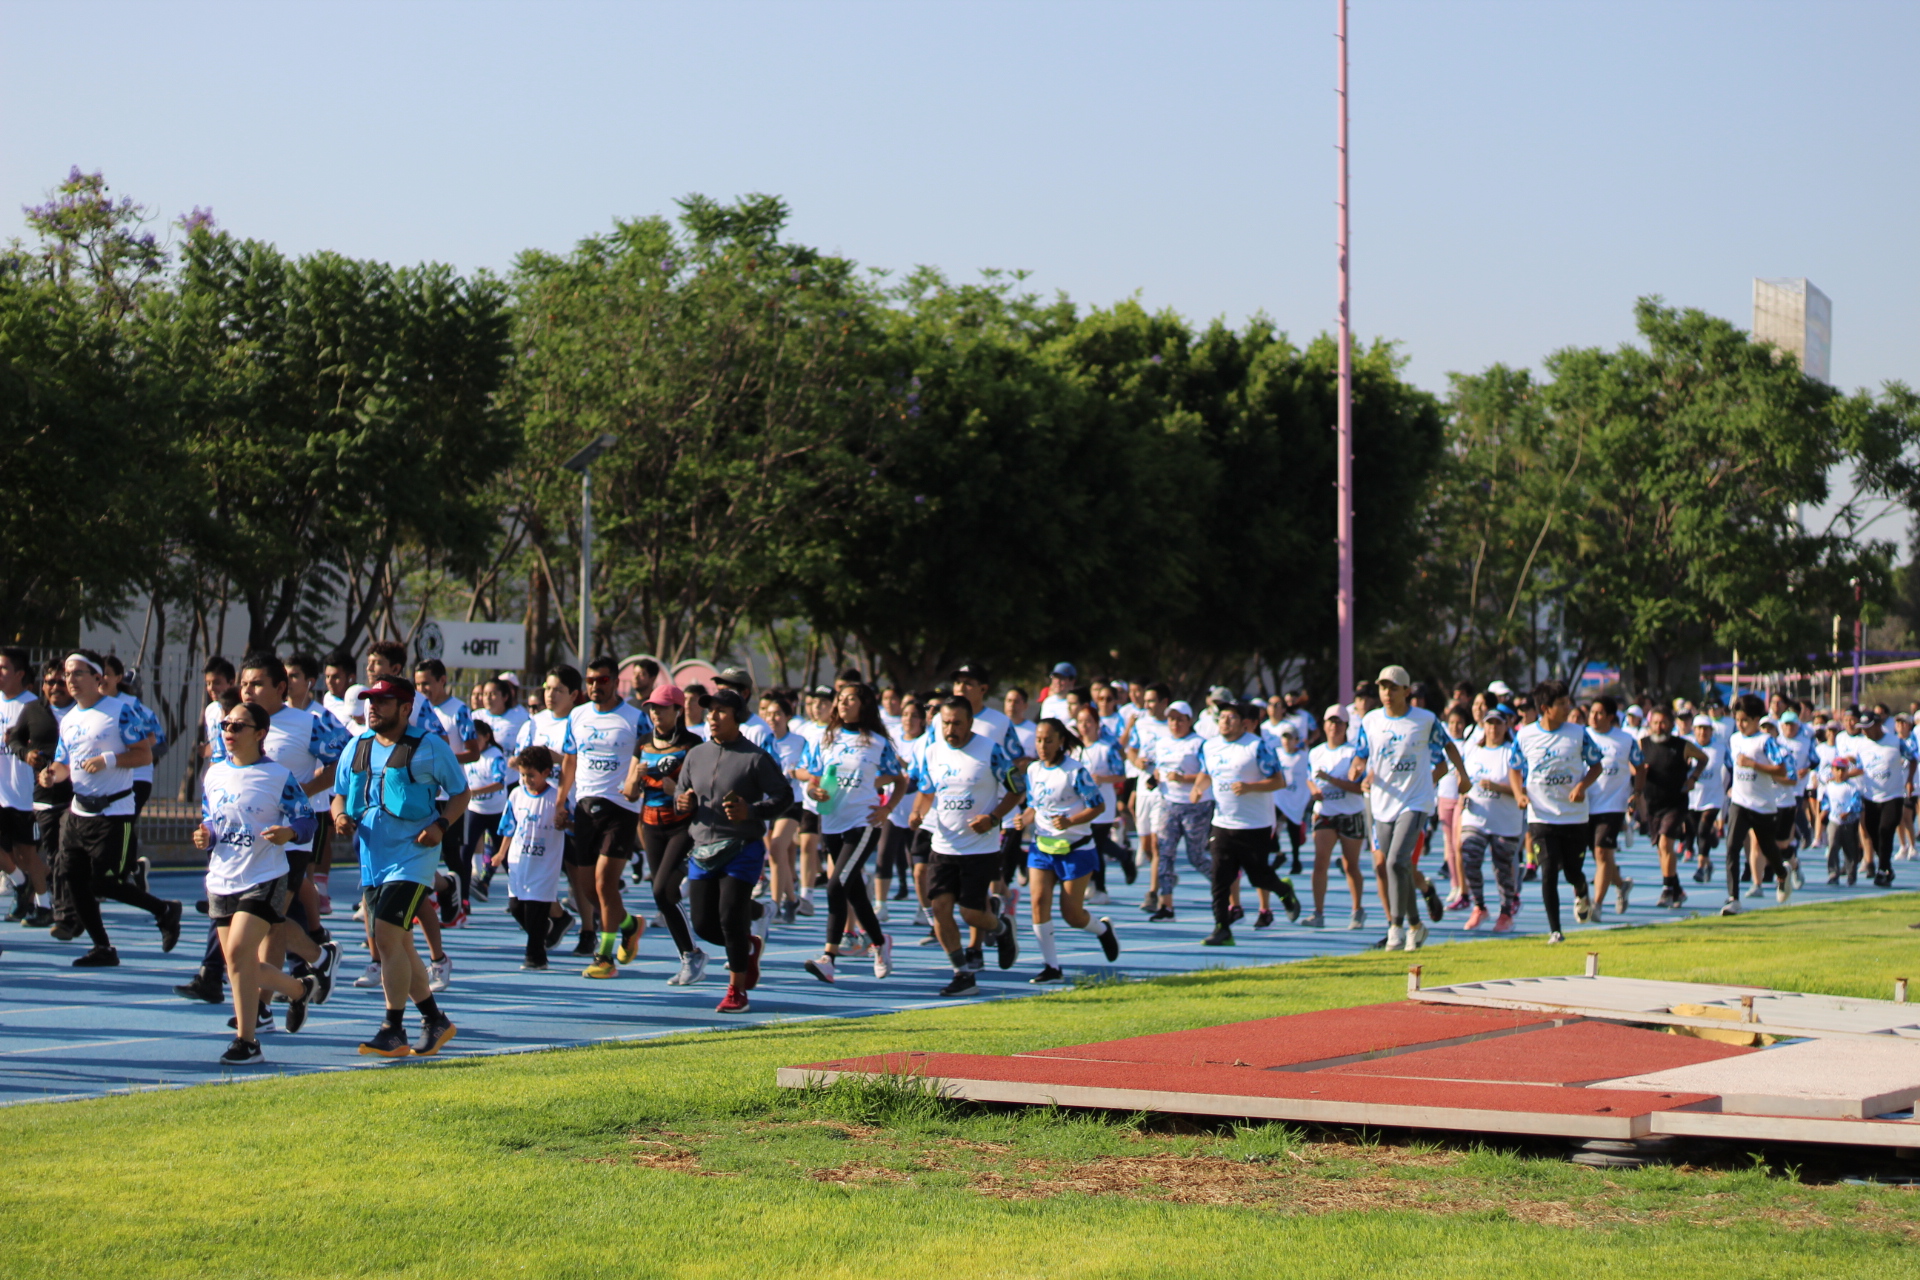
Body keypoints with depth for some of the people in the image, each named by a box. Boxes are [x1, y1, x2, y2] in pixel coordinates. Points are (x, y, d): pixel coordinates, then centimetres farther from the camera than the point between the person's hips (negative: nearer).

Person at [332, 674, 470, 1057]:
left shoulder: (429, 747, -4)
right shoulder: (357, 748, 12)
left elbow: (460, 793, 2)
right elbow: (340, 794, 20)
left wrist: (441, 824, -15)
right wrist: (341, 816, -3)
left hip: (412, 856, -7)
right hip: (371, 858, 7)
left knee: (387, 936, -17)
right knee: (398, 945, 11)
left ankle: (393, 1031, -10)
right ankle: (435, 1021, 25)